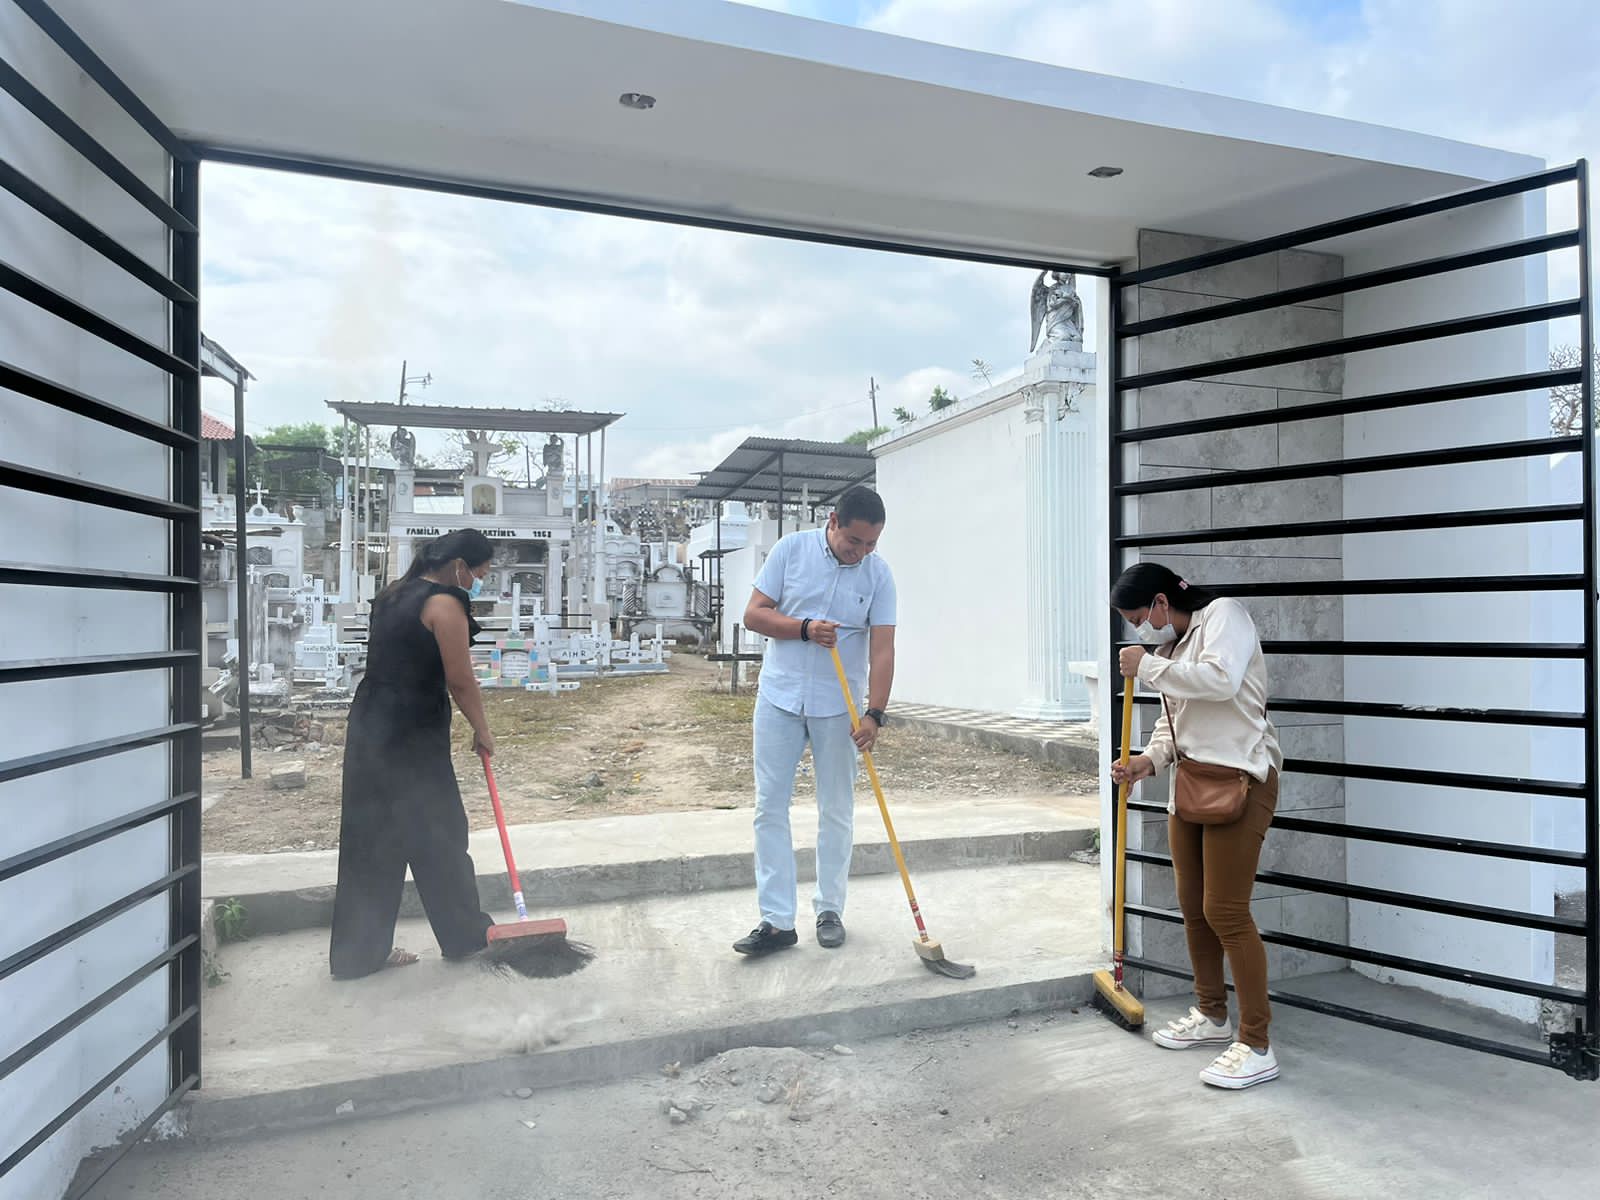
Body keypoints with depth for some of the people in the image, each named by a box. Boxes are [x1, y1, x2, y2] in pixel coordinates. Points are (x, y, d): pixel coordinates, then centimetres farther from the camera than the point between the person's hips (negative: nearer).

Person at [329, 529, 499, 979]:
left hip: (370, 727, 8)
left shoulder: (395, 594, 13)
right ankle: (465, 935, 22)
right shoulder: (444, 603, -14)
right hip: (412, 736, -8)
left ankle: (357, 952, 20)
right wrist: (482, 731, 0)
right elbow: (460, 680, -12)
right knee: (439, 835, 6)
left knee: (372, 839, 12)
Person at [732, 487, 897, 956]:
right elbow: (754, 614, -4)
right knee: (770, 808, 1)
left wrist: (874, 714, -19)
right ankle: (777, 920, 9)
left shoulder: (878, 574, -4)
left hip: (838, 707, 0)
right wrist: (805, 629, -19)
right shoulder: (791, 549, -4)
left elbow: (882, 649, -9)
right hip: (779, 699, 0)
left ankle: (830, 910, 23)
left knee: (836, 812, 8)